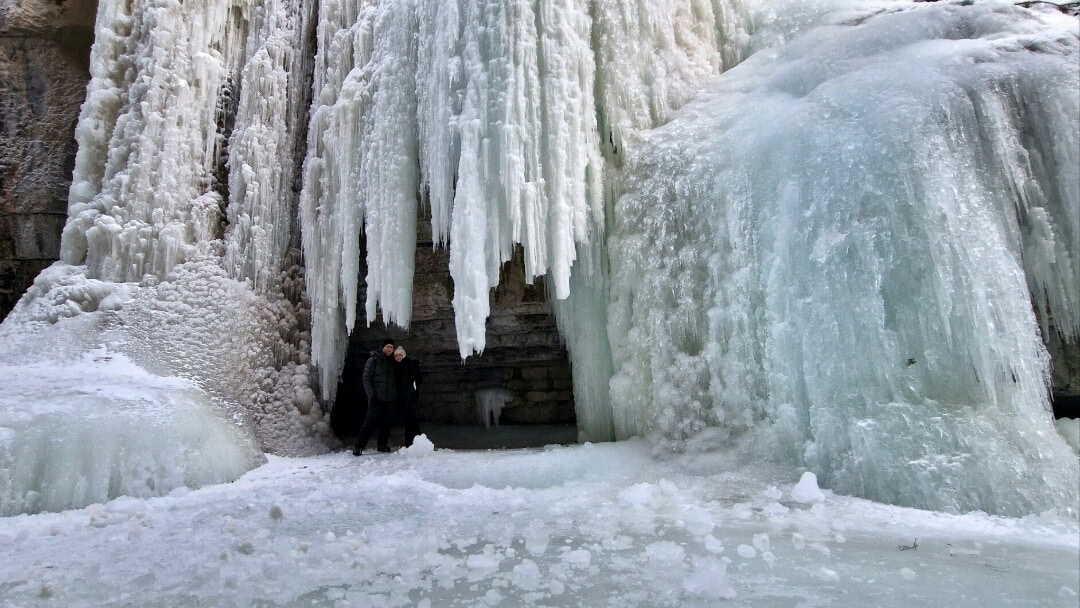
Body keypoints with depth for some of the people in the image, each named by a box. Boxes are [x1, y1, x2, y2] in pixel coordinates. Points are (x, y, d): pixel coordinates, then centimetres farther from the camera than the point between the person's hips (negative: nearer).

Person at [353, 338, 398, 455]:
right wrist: (371, 395, -13)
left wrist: (396, 395, 10)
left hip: (390, 399, 5)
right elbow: (366, 379, -5)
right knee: (370, 422, -8)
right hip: (376, 399, -4)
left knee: (387, 423, 4)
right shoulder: (373, 360, 0)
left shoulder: (394, 362, 13)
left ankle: (382, 444, 16)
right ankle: (359, 446, -4)